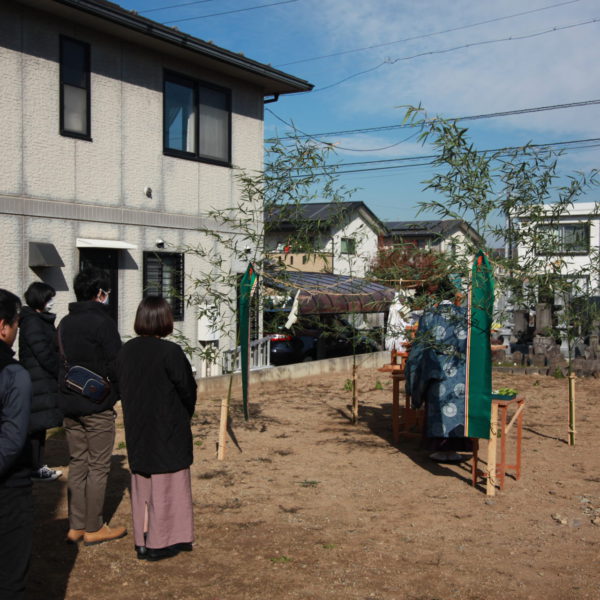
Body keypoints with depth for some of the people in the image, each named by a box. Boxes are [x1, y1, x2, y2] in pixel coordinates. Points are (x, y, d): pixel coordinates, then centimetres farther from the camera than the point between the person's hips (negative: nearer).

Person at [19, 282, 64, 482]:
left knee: (40, 426, 14)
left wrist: (60, 374, 7)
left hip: (46, 381, 9)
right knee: (37, 427, -2)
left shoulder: (43, 320, 15)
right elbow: (44, 355, -19)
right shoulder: (32, 323, -15)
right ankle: (35, 469, 6)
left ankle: (38, 465, 21)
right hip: (37, 382, -9)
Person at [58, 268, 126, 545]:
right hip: (97, 406, -7)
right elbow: (115, 364, -13)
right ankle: (93, 528, 9)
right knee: (98, 467, 2)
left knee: (77, 464, 13)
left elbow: (64, 361, 13)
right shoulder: (102, 321, -13)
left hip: (70, 405, 7)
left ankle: (75, 526, 17)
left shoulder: (65, 323, 10)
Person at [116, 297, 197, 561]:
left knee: (141, 485, 15)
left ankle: (142, 541, 23)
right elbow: (187, 390, -11)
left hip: (136, 429, 6)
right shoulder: (170, 352, -19)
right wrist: (184, 417, 7)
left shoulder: (126, 351, -2)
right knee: (165, 484, 6)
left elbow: (122, 388, 5)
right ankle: (159, 543, 12)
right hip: (167, 430, -6)